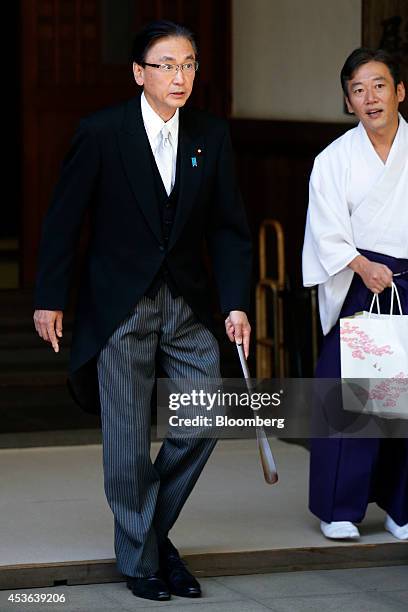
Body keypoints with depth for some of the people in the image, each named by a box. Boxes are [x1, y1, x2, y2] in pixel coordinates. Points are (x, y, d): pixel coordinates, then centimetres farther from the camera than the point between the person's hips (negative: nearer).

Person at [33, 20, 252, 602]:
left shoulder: (211, 136, 1)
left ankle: (155, 528, 21)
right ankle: (140, 558, 18)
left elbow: (228, 226, 5)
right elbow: (63, 219, -4)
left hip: (187, 302, 4)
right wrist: (49, 298, -5)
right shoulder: (102, 132, -9)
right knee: (128, 439, 2)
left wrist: (236, 303, -4)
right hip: (119, 306, -3)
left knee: (205, 420, -1)